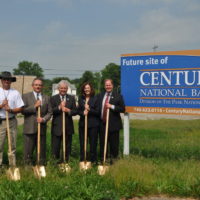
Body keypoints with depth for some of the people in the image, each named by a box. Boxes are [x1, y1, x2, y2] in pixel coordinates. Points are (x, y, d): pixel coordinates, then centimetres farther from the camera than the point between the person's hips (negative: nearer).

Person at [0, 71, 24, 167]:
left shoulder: (15, 93, 5)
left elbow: (20, 108, 1)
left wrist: (10, 110, -14)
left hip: (12, 121, 1)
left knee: (12, 145, 7)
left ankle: (12, 165, 14)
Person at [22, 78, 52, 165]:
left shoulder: (47, 98, 13)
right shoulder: (26, 96, 5)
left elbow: (49, 112, 9)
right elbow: (23, 110, -5)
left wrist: (44, 119, -9)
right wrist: (34, 106, -13)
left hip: (42, 128, 3)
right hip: (30, 128, -2)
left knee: (42, 150, 8)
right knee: (28, 151, 0)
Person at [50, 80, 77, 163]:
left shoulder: (71, 98, 10)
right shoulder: (53, 98, 4)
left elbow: (75, 111, 2)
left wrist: (68, 110, -16)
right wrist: (59, 107, -21)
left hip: (68, 127, 2)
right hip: (57, 127, -2)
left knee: (67, 147, 9)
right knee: (55, 147, 1)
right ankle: (57, 161, 15)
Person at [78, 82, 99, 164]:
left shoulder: (95, 99, -2)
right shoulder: (80, 99, 10)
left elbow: (98, 111, -5)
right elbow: (78, 110, 10)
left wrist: (89, 110, -18)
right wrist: (83, 113, -11)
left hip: (93, 124, -3)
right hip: (82, 124, 3)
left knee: (93, 142, 0)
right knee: (82, 143, 6)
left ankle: (93, 160, 10)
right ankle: (82, 159, 17)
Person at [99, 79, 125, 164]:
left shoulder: (118, 96, 0)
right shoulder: (100, 95, 13)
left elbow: (123, 109, -6)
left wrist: (112, 106, -16)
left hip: (113, 124, -4)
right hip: (102, 124, 4)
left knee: (114, 144, 2)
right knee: (102, 144, 9)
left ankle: (113, 161, 12)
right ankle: (102, 160, 19)